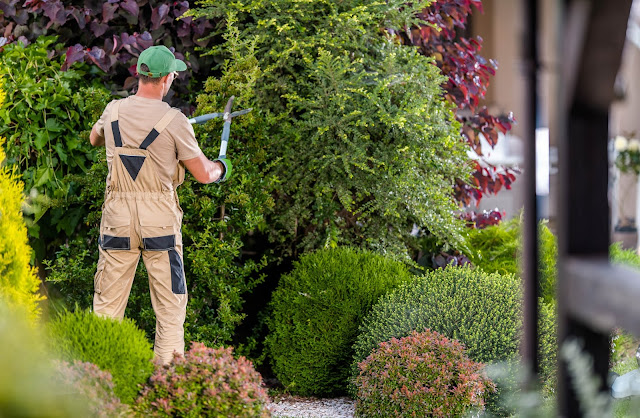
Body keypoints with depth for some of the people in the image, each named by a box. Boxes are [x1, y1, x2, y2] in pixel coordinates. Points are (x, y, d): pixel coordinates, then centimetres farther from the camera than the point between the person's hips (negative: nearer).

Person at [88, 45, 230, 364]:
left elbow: (94, 139, 26)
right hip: (159, 219, -3)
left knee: (107, 303, 9)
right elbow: (203, 175, -5)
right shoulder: (173, 121, -10)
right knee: (170, 305, 8)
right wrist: (220, 168, 17)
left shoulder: (113, 112, 2)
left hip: (118, 218, 3)